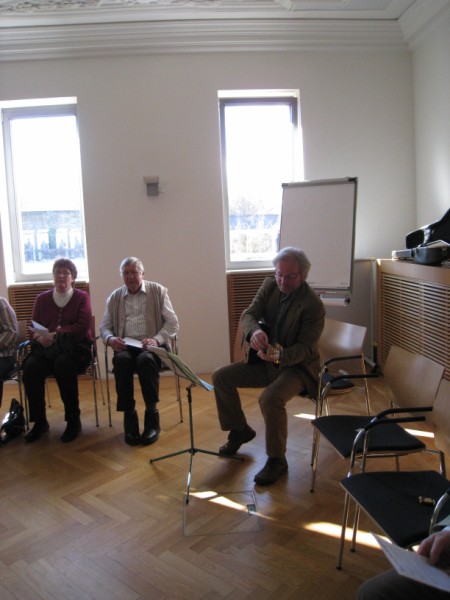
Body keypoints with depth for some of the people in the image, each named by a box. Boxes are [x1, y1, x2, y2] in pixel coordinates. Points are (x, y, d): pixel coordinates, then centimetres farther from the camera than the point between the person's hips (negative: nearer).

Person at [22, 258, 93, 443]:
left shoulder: (82, 297, 7)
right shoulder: (42, 298, 17)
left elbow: (82, 327, -6)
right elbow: (34, 327, 12)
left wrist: (56, 334, -17)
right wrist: (39, 337, -13)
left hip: (75, 347, -3)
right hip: (46, 347, 3)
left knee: (63, 364, -36)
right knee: (30, 367, -28)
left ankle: (73, 420, -19)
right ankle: (39, 421, -11)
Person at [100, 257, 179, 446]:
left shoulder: (158, 291, 7)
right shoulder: (114, 297, 14)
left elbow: (172, 322, 1)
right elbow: (104, 326, 15)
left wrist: (156, 339, -17)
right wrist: (110, 339, -10)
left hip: (151, 346, -2)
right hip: (126, 346, 2)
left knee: (145, 359, -36)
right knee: (121, 360, -33)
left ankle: (152, 416, -25)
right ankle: (129, 417, -24)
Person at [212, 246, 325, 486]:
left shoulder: (313, 305, -20)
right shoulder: (270, 285, -2)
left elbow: (305, 348, -19)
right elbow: (248, 315, -8)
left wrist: (280, 356, -39)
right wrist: (254, 331, -33)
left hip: (297, 366, -7)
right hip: (266, 360, 7)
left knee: (270, 398, -34)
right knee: (221, 377, -3)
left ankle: (276, 459, -9)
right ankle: (240, 430, 17)